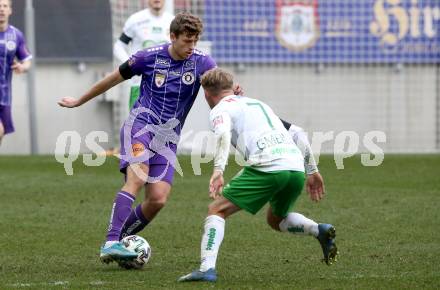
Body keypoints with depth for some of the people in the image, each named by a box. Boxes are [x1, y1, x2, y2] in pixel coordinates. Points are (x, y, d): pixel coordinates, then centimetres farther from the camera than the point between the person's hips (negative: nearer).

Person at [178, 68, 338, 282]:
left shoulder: (220, 110, 12)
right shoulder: (258, 104, 33)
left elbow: (223, 136, -12)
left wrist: (218, 171, -24)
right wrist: (312, 171, 32)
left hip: (267, 167, -7)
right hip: (297, 168, 7)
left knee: (216, 210, 5)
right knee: (275, 220, 30)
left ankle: (207, 268, -12)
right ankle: (319, 230, 5)